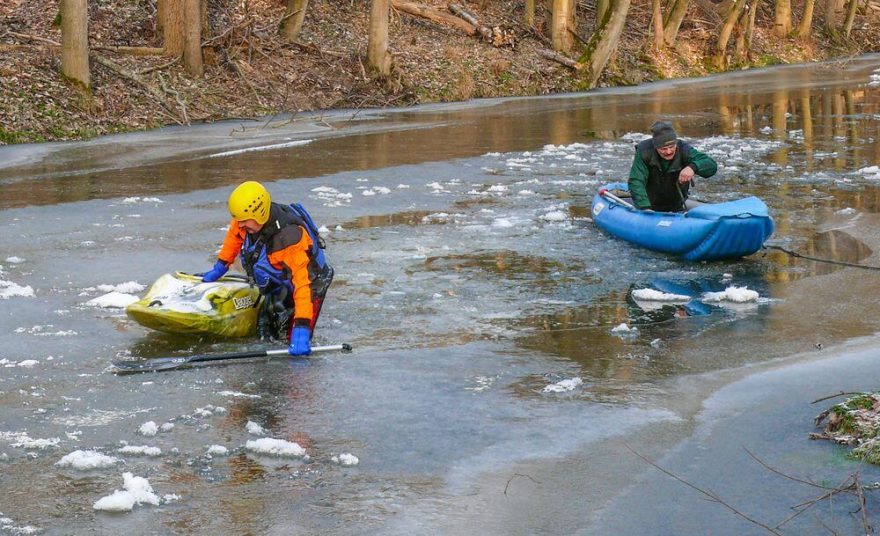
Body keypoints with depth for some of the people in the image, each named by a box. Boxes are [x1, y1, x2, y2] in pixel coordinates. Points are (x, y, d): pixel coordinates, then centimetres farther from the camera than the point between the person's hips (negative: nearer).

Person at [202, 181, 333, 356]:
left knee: (294, 340, -19)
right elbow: (234, 234, 8)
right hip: (277, 287, 7)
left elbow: (304, 284, -44)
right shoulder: (249, 217, -19)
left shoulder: (290, 238, -40)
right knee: (265, 335, 13)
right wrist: (220, 267, 17)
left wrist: (301, 329, -51)